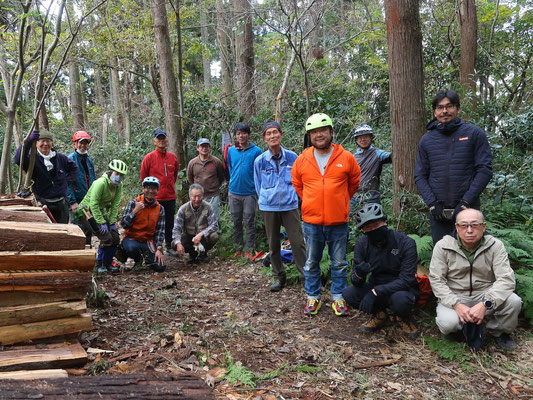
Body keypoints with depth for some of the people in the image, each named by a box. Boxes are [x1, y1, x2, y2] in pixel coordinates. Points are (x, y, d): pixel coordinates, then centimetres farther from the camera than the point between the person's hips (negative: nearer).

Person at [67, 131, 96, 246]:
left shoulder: (89, 160, 15)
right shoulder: (70, 159, -8)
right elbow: (67, 182, -14)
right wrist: (73, 202, -19)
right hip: (77, 201, -7)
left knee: (89, 230, 12)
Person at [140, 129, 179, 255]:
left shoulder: (173, 157, 7)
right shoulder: (149, 157, -5)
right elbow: (143, 176, 3)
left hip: (170, 196, 4)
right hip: (155, 197, -4)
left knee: (170, 222, 11)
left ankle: (169, 246, 22)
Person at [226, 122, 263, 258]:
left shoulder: (256, 151, -4)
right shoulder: (231, 150, 6)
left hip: (250, 192, -3)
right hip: (234, 192, 3)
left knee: (249, 222, 3)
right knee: (236, 221, 11)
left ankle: (249, 248, 13)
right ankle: (238, 247, 23)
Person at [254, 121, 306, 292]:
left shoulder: (292, 157, -1)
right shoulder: (260, 160, -1)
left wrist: (290, 195, 10)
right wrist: (266, 199, 11)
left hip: (290, 205, -1)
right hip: (269, 207, 1)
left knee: (298, 242, -3)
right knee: (273, 244, 9)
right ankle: (278, 276, 24)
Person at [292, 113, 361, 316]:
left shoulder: (346, 158, -2)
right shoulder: (302, 160, 1)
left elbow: (354, 183, 13)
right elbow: (297, 184, 18)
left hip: (338, 222, -1)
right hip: (311, 221, 1)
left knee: (339, 263, 11)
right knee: (311, 263, 11)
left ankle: (338, 297, 27)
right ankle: (312, 297, 27)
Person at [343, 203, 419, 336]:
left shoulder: (406, 243, -19)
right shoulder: (362, 244, -7)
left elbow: (406, 280, -24)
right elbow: (356, 282, -9)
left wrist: (376, 292, -33)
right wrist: (359, 274, -35)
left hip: (401, 290, -3)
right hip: (376, 289, 4)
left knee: (400, 299, -38)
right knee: (348, 294, -22)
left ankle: (403, 318, 0)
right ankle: (378, 314, 6)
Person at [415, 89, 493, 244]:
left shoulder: (474, 134, 0)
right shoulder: (426, 140, 7)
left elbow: (485, 170, -5)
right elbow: (420, 176, 7)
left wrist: (466, 202, -13)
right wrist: (432, 203, -7)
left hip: (467, 208, -2)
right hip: (438, 211, 2)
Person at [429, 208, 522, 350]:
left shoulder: (495, 245, -7)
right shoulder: (443, 246, -9)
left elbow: (506, 279, -15)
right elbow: (436, 280, -10)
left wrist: (485, 304, -30)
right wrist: (457, 305, -25)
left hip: (485, 295, 2)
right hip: (454, 297, -1)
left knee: (513, 301, -26)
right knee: (448, 323, -30)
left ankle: (499, 331, 6)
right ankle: (468, 326, 8)